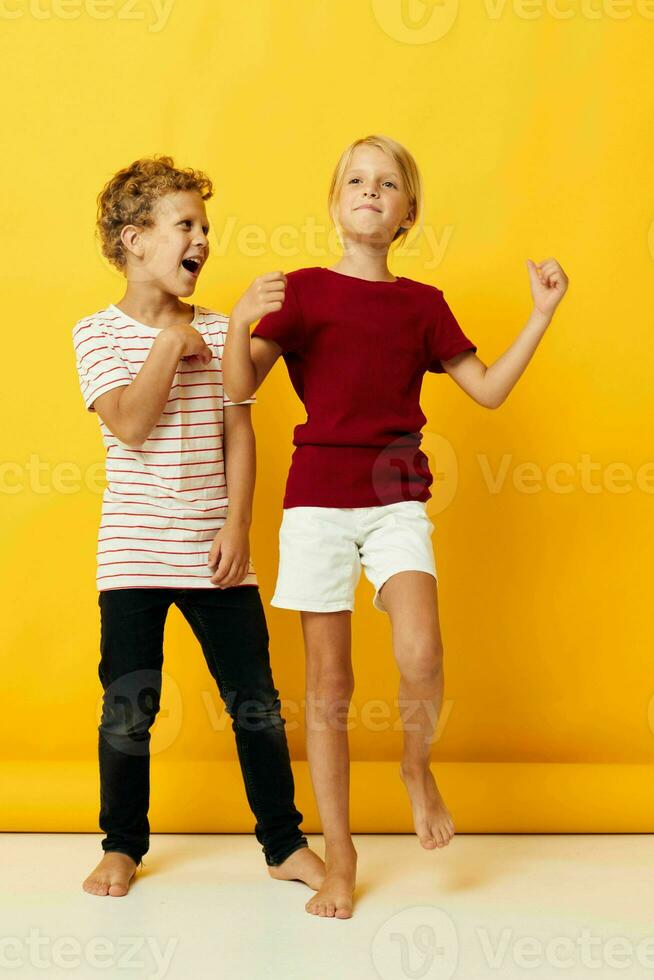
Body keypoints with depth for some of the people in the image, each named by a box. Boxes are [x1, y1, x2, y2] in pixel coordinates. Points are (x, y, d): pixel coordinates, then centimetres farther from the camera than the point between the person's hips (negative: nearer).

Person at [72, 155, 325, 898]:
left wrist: (236, 527, -5)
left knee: (256, 703, 5)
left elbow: (238, 433, 3)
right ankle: (123, 845, 24)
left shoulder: (217, 331, 7)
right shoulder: (98, 332, -1)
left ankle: (284, 842, 21)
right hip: (135, 552, -2)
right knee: (128, 710, 4)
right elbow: (129, 425, -16)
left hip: (215, 553, 2)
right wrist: (170, 344, -11)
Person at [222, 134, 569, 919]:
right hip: (317, 496, -1)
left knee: (421, 662, -20)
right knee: (328, 683, 3)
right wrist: (240, 322, -23)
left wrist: (542, 312, 4)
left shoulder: (422, 303, 9)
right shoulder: (302, 290, 3)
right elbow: (239, 388, -5)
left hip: (398, 497, 1)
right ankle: (339, 859, 17)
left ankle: (417, 765, 15)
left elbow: (489, 390, 10)